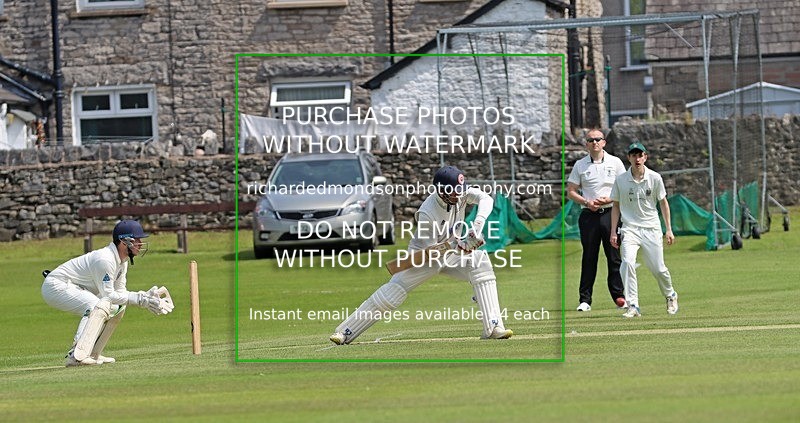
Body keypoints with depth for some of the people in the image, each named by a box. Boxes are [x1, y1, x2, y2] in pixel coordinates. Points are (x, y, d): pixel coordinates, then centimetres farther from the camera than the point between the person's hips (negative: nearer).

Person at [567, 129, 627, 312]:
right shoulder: (580, 165, 8)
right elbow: (571, 191, 8)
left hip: (610, 213, 0)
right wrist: (587, 202, -9)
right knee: (589, 257, 1)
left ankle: (619, 295, 4)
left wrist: (609, 199, -10)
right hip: (589, 215, 0)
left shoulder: (615, 162, 7)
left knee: (614, 256, -1)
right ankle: (585, 300, 3)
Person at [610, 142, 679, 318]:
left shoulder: (655, 178, -1)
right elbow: (616, 206, 8)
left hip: (651, 229, 0)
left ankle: (670, 295, 33)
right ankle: (633, 306, -21)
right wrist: (613, 232, 4)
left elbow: (663, 203, 7)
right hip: (630, 229, 0)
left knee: (658, 269, 2)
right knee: (627, 262, -23)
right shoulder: (621, 180, 0)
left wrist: (669, 229, 5)